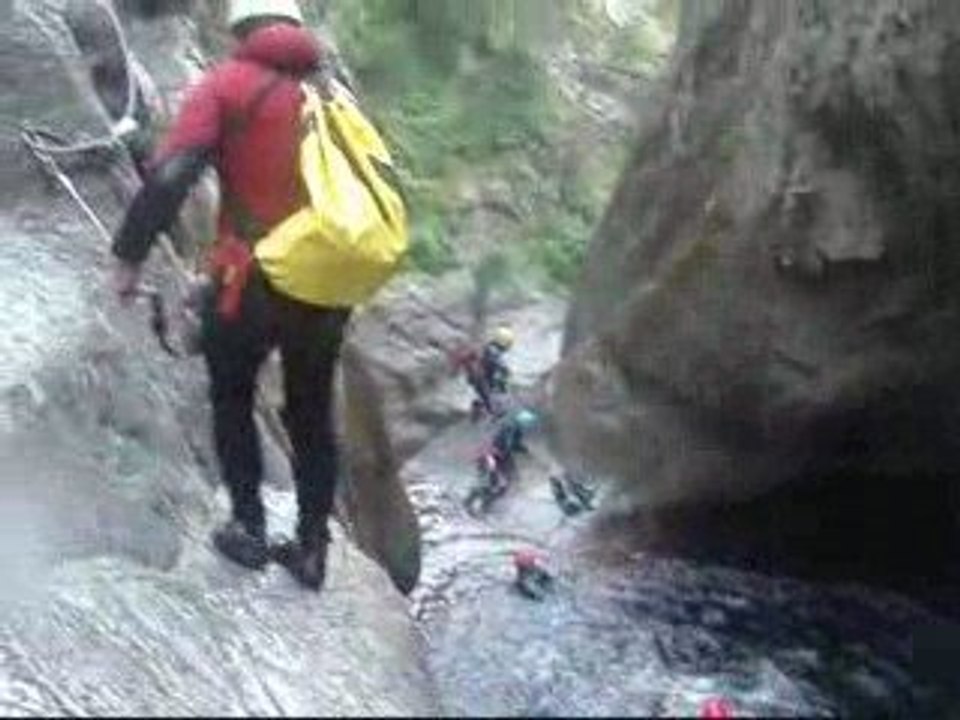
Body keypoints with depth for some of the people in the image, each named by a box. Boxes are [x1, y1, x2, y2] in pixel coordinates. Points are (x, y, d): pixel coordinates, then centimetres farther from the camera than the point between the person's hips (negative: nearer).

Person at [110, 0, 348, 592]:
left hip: (253, 281, -4)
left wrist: (130, 254, -9)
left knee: (232, 400, 18)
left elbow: (171, 175, -14)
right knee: (313, 414, 16)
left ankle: (250, 529, 17)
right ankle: (312, 548, 19)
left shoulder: (228, 83, -3)